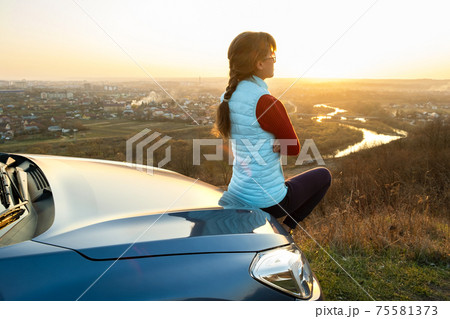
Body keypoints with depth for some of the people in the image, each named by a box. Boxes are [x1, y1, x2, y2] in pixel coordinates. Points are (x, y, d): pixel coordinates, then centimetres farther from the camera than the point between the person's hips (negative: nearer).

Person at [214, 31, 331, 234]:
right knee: (323, 175, 20)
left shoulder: (228, 97, 0)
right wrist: (278, 142, 0)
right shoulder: (266, 103, -25)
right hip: (268, 200, -8)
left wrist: (276, 142, -4)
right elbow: (294, 148, -13)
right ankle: (284, 226, 18)